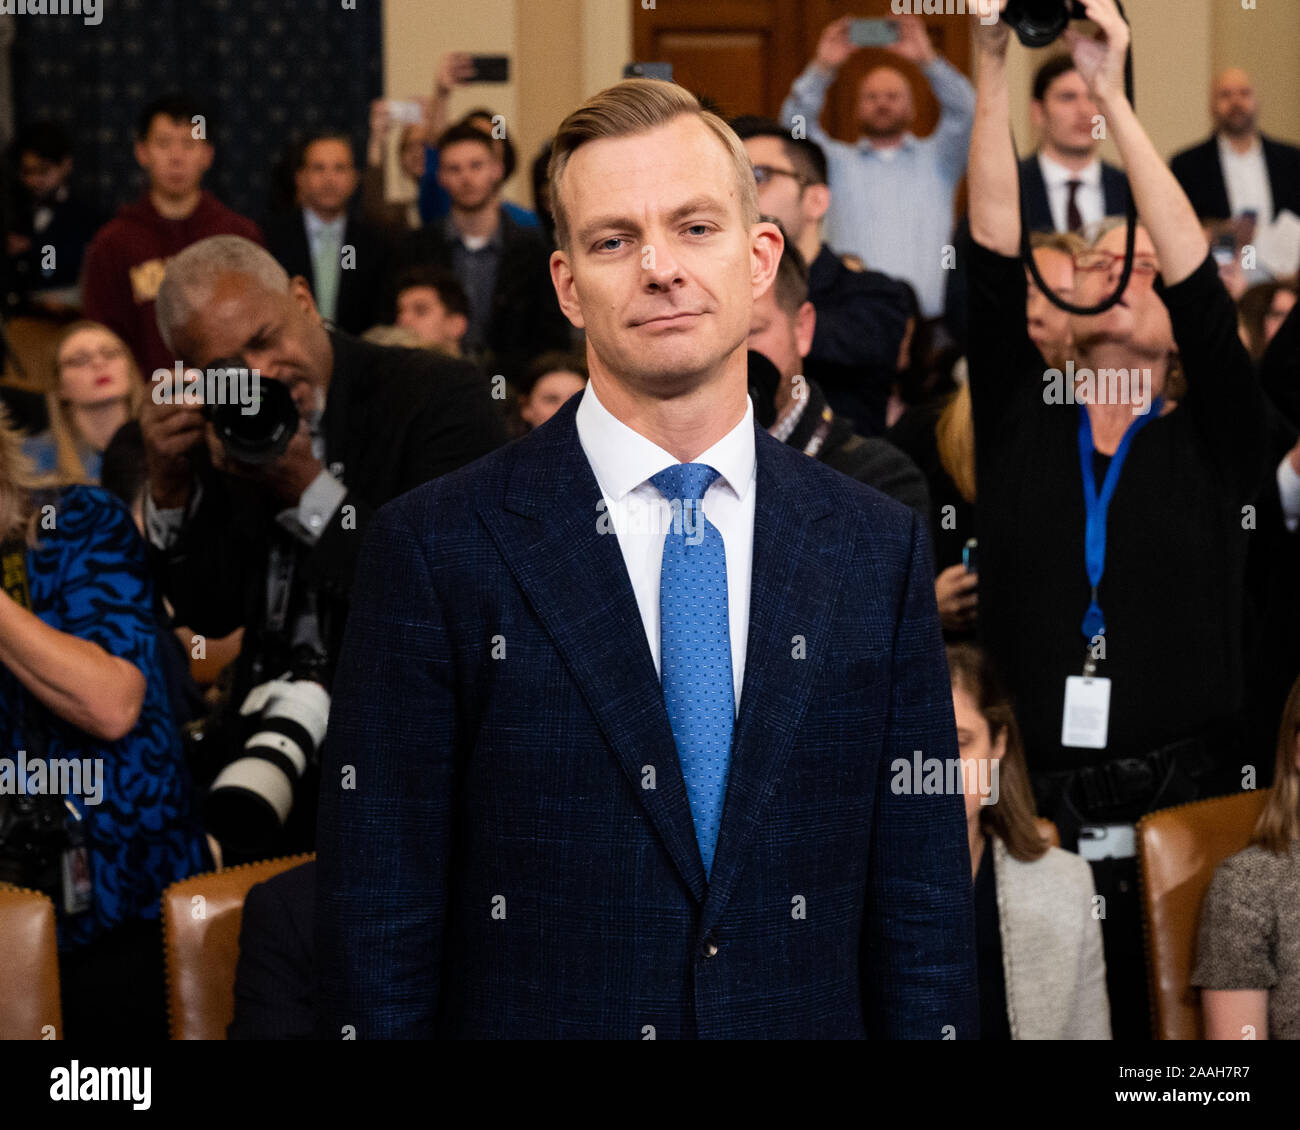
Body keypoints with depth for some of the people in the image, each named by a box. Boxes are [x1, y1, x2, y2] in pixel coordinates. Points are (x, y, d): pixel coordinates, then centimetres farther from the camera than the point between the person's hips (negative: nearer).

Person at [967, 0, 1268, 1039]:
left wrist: (1112, 94, -10)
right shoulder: (1021, 426, 11)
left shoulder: (1211, 444, 7)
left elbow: (1197, 272, -6)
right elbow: (995, 257, 0)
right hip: (1034, 815, 1)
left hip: (1180, 810, -1)